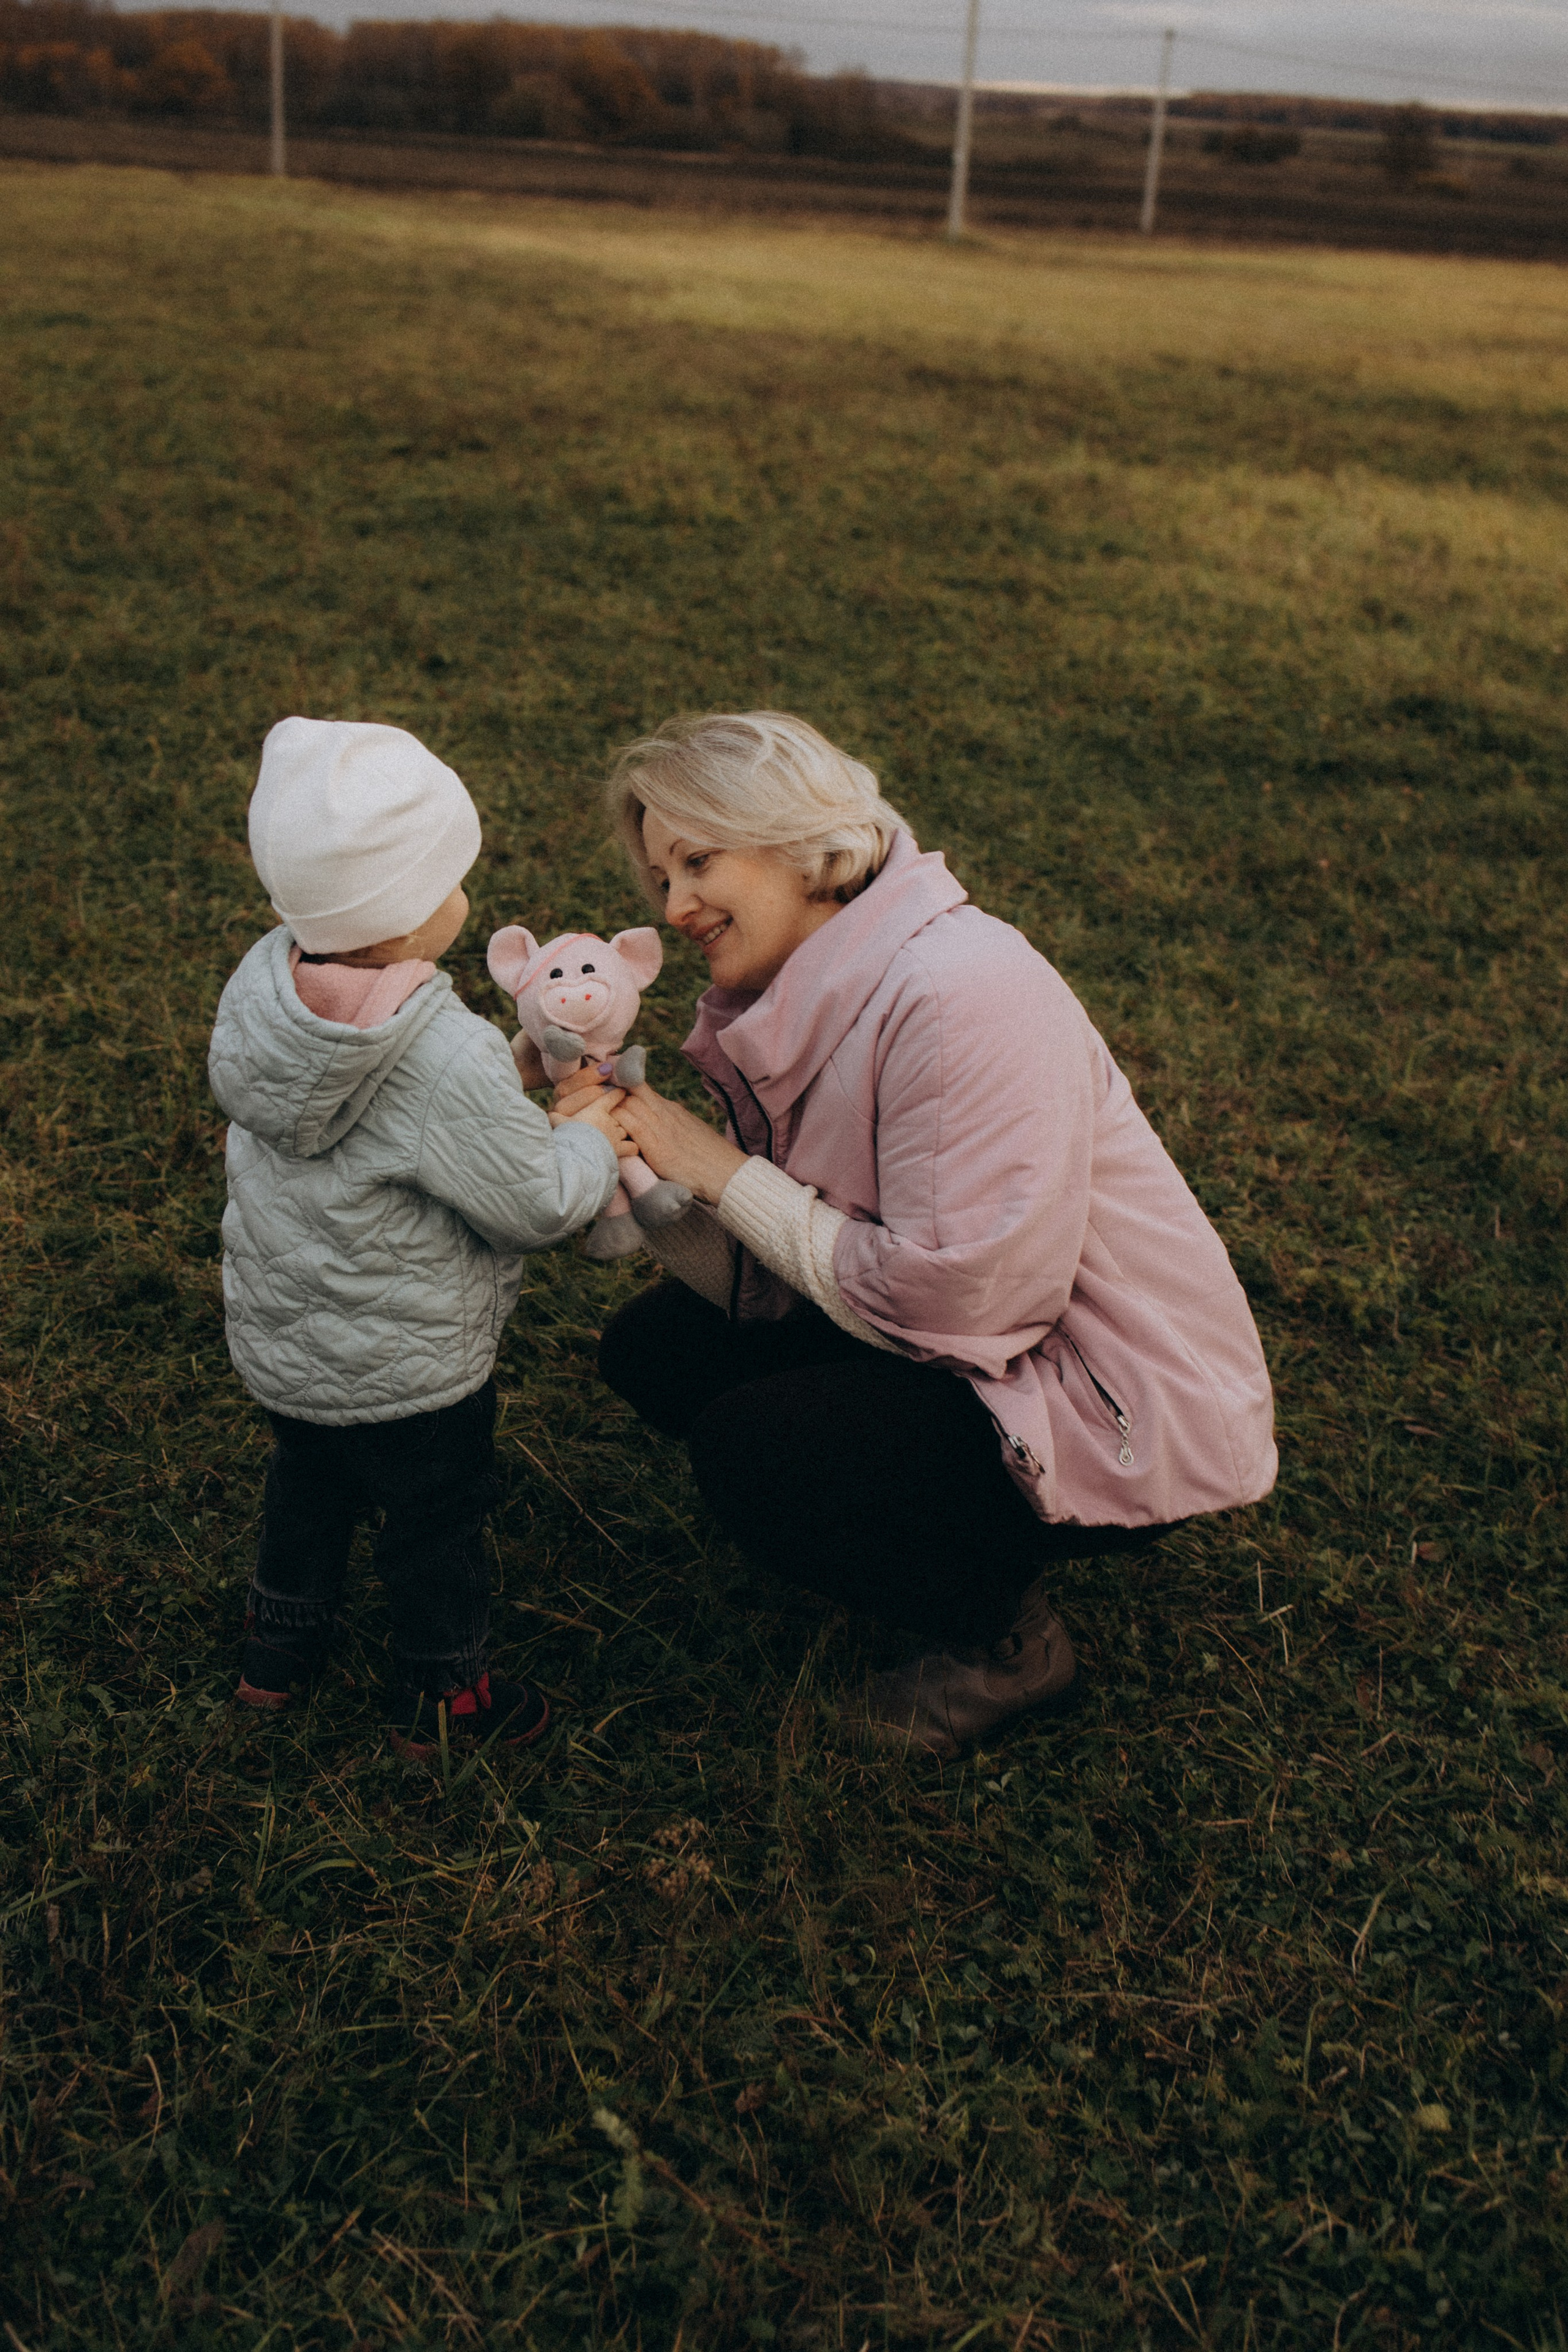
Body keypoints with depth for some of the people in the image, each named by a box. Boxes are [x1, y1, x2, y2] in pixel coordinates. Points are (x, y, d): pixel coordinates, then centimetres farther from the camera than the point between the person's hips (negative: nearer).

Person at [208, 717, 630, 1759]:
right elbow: (537, 1204, -26)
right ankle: (443, 1698, 38)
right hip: (408, 1369, -7)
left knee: (309, 1480, 30)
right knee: (437, 1517, 17)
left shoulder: (261, 980, -13)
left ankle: (279, 1651, 50)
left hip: (277, 1340, 7)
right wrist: (591, 1137, -3)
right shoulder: (450, 1065, -35)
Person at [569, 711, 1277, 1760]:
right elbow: (771, 1280, 0)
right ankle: (968, 1550, 15)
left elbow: (940, 1300, -27)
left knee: (748, 1447, -23)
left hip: (1120, 1415, -9)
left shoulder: (964, 991, -26)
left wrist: (723, 1169, -20)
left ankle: (1003, 1638, 3)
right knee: (656, 1347, 3)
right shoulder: (796, 997, 2)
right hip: (966, 1342, 9)